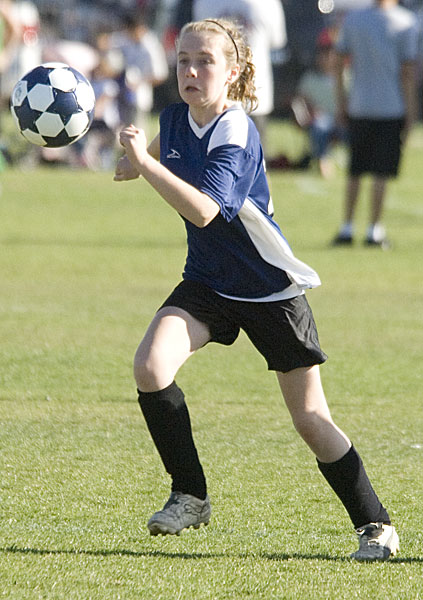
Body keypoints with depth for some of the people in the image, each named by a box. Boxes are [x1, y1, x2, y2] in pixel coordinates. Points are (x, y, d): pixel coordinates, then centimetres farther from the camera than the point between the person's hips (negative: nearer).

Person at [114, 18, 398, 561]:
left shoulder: (236, 135, -24)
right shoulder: (176, 118, -3)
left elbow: (204, 210, -40)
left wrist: (144, 164, -42)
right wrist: (136, 160, 6)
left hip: (270, 290, -6)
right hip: (207, 283, 6)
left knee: (311, 420, 0)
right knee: (150, 366, -21)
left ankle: (374, 525, 19)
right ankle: (190, 496, -5)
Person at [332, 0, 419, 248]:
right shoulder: (405, 22, -8)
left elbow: (340, 63, 8)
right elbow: (408, 69, -8)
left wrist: (341, 101, 16)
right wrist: (411, 108, -2)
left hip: (358, 107, 4)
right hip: (391, 107, -4)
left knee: (355, 172, 12)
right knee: (381, 172, 0)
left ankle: (347, 228, 12)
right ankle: (374, 230, 1)